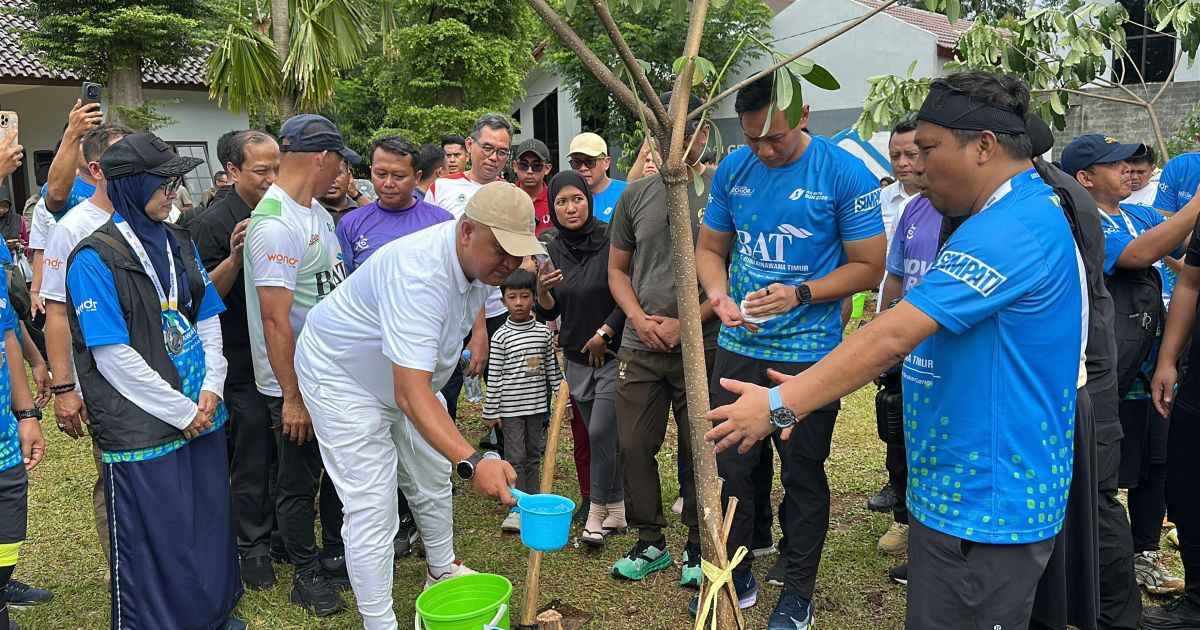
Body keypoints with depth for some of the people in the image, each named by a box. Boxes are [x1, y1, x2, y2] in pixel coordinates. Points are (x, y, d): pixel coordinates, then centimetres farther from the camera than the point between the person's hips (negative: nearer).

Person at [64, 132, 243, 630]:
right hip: (143, 429, -6)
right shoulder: (95, 258, -11)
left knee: (210, 526, 17)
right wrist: (182, 411, -14)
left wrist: (211, 389, -3)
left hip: (203, 414, 6)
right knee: (156, 542, 7)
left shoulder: (178, 243, 9)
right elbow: (113, 356, -15)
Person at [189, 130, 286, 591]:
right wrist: (234, 258, -29)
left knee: (284, 449, 15)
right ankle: (252, 545, 18)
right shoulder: (214, 222, -11)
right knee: (251, 454, 3)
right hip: (244, 359, -5)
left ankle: (278, 528, 31)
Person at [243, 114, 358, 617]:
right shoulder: (274, 225, -22)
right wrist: (291, 396, -22)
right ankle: (307, 574, 24)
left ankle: (338, 551, 38)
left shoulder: (317, 211, 7)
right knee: (298, 483, 9)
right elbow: (276, 319, -25)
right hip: (297, 383, -9)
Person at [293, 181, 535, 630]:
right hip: (344, 378, -8)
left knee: (432, 482, 19)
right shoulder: (419, 274, -41)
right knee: (373, 509, -10)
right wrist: (472, 462, -55)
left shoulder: (480, 259, -13)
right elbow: (411, 394, -47)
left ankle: (443, 572, 41)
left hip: (412, 373, 8)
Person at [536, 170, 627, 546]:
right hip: (577, 359, 5)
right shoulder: (553, 251, 3)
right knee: (601, 438, 12)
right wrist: (542, 289, -14)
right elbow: (548, 313, 6)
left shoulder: (610, 241, -12)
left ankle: (596, 514, 4)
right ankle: (618, 511, 24)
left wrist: (604, 333, -10)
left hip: (613, 354, -5)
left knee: (600, 433, -10)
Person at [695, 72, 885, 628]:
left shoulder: (845, 174, -11)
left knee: (803, 475, 10)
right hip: (738, 347, 4)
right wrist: (718, 294, -11)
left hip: (808, 352, -4)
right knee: (730, 467, 11)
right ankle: (735, 575, 31)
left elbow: (868, 266, -7)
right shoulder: (733, 169, 1)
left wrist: (799, 295, -21)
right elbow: (709, 248, 10)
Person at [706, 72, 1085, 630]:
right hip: (961, 493, 10)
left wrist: (782, 403, -27)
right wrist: (810, 389, 8)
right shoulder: (1016, 216, 14)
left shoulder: (1014, 228, -22)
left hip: (983, 513, -10)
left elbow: (893, 335, -29)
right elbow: (915, 336, 14)